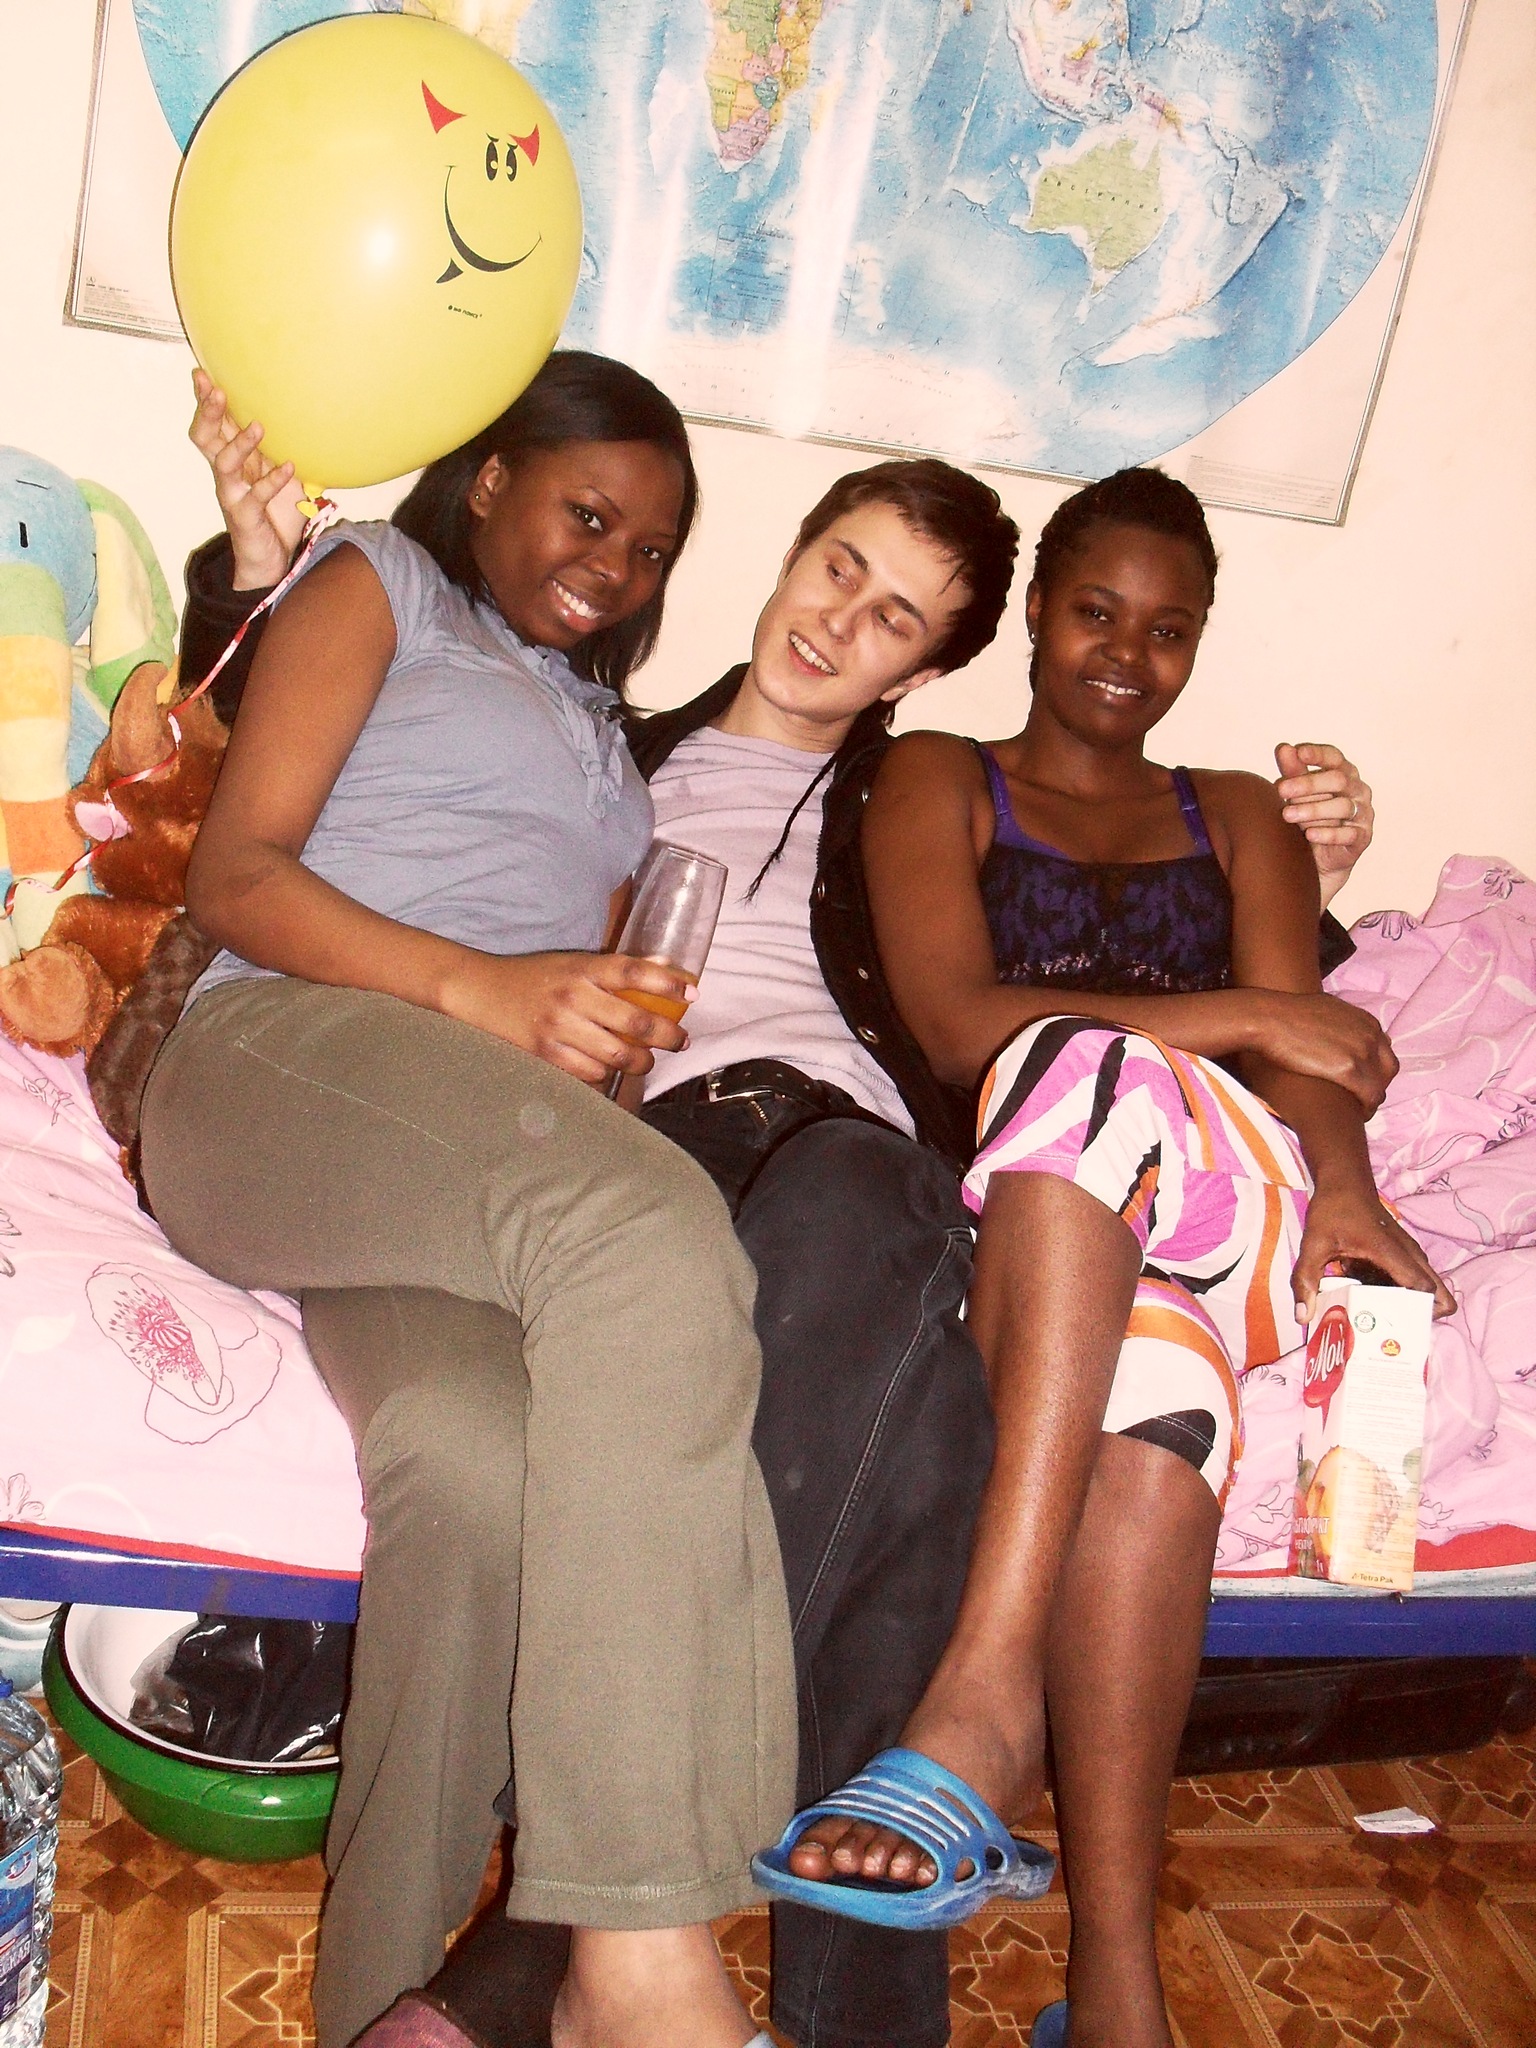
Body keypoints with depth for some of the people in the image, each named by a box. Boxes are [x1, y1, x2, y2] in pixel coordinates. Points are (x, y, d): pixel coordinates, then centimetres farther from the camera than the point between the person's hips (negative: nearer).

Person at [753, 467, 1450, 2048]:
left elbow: (1306, 1047, 10)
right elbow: (956, 1026, 1)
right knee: (1144, 1373, -39)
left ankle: (983, 1693, -47)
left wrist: (1342, 1175, -14)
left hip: (1227, 1209, 1)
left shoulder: (1238, 821, 30)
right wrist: (1235, 1018, -4)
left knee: (1082, 1067, -37)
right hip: (1024, 1216, -1)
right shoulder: (939, 781, 21)